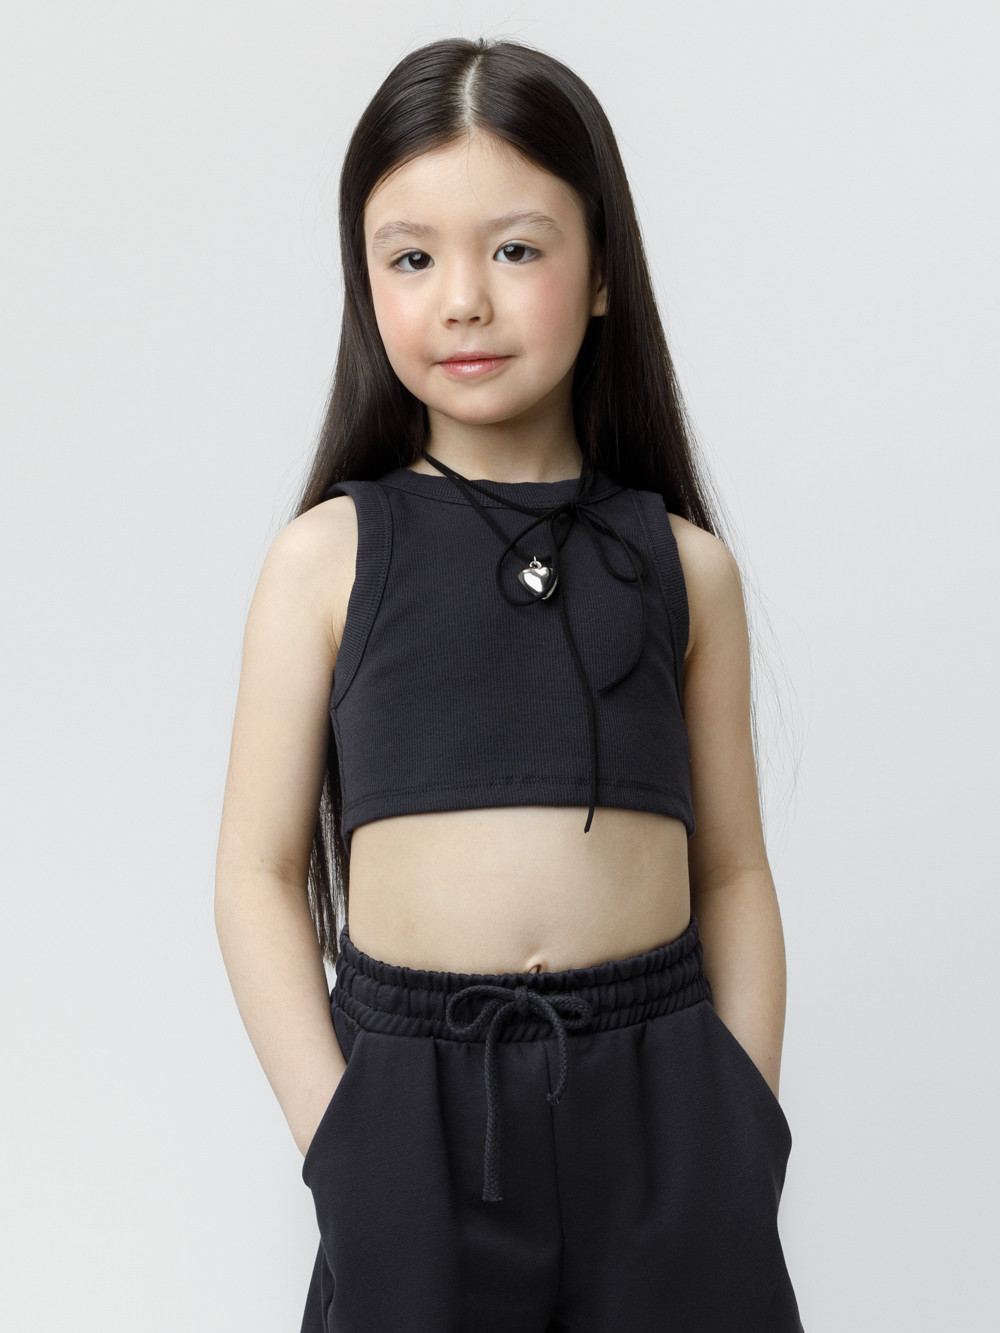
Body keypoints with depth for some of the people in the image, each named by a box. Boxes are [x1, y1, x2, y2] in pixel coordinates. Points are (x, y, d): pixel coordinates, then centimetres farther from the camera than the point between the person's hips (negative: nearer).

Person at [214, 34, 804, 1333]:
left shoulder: (684, 566, 5)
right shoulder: (326, 555, 1)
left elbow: (732, 873, 8)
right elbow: (259, 872, 0)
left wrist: (749, 1122, 0)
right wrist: (336, 1136, -7)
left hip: (659, 1085, 2)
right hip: (415, 1090, -1)